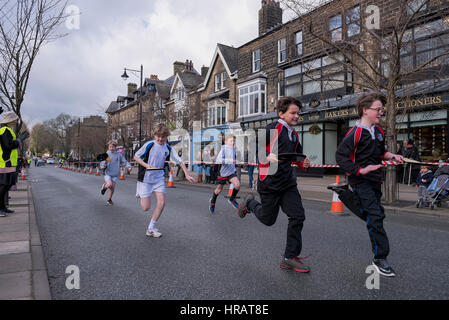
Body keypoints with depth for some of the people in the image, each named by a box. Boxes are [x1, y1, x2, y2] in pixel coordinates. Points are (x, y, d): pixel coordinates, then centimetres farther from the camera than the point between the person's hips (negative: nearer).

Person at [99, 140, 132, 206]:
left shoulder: (118, 155, -1)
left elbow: (124, 161, 4)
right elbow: (102, 166, -4)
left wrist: (129, 167, -14)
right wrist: (105, 162, -24)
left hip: (115, 175, 2)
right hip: (107, 174, -2)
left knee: (112, 188, 5)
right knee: (109, 185, -26)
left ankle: (109, 200, 30)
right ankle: (104, 186, 11)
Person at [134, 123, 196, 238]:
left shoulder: (168, 148, -1)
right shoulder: (149, 145, -12)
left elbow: (180, 162, 3)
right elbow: (136, 157, -3)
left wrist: (187, 175, -9)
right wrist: (146, 165, -20)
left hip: (159, 178, 4)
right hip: (145, 178, -3)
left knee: (161, 203, -9)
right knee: (146, 208, -3)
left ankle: (151, 228, 9)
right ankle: (140, 193, 33)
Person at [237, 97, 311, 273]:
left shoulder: (294, 135, 13)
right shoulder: (272, 129, -11)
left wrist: (303, 163, 5)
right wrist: (268, 157, -26)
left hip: (288, 182, 7)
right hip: (269, 182, -7)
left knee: (298, 217, -3)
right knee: (268, 219, 8)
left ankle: (290, 257, 9)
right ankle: (250, 202, 39)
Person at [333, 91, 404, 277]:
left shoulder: (379, 131, 11)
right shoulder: (356, 133, -15)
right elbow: (340, 156, -18)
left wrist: (391, 156, 5)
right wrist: (361, 170, -25)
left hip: (375, 180, 8)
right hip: (360, 180, -8)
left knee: (375, 213, 17)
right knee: (375, 215, -12)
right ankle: (380, 258, -3)